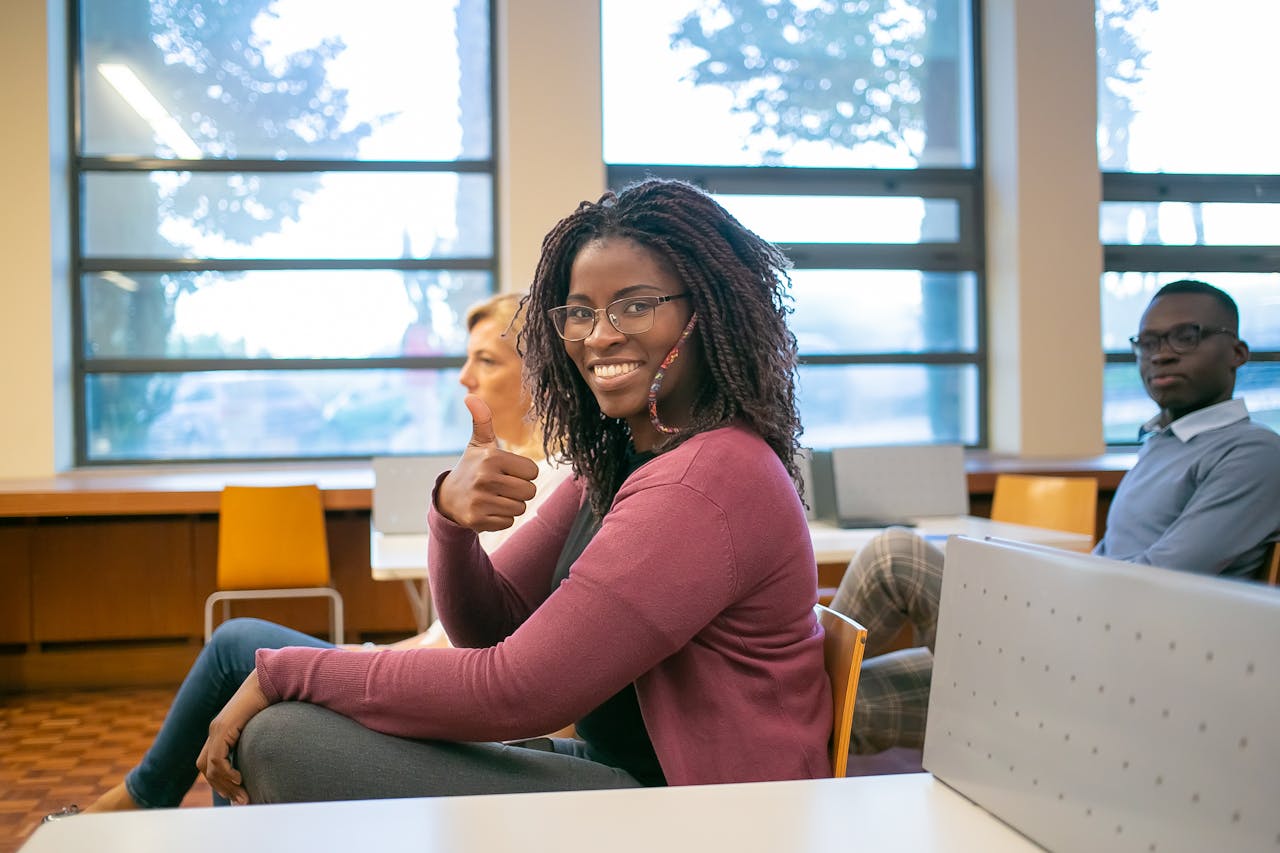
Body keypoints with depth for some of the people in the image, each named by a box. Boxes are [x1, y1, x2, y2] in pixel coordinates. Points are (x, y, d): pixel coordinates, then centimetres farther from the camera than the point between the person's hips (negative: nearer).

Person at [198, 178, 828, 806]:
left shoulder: (706, 482, -23)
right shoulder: (617, 459, 8)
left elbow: (513, 691, -23)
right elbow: (491, 628, 4)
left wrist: (281, 674, -15)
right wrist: (450, 517, -18)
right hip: (615, 768, 9)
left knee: (284, 743, -16)